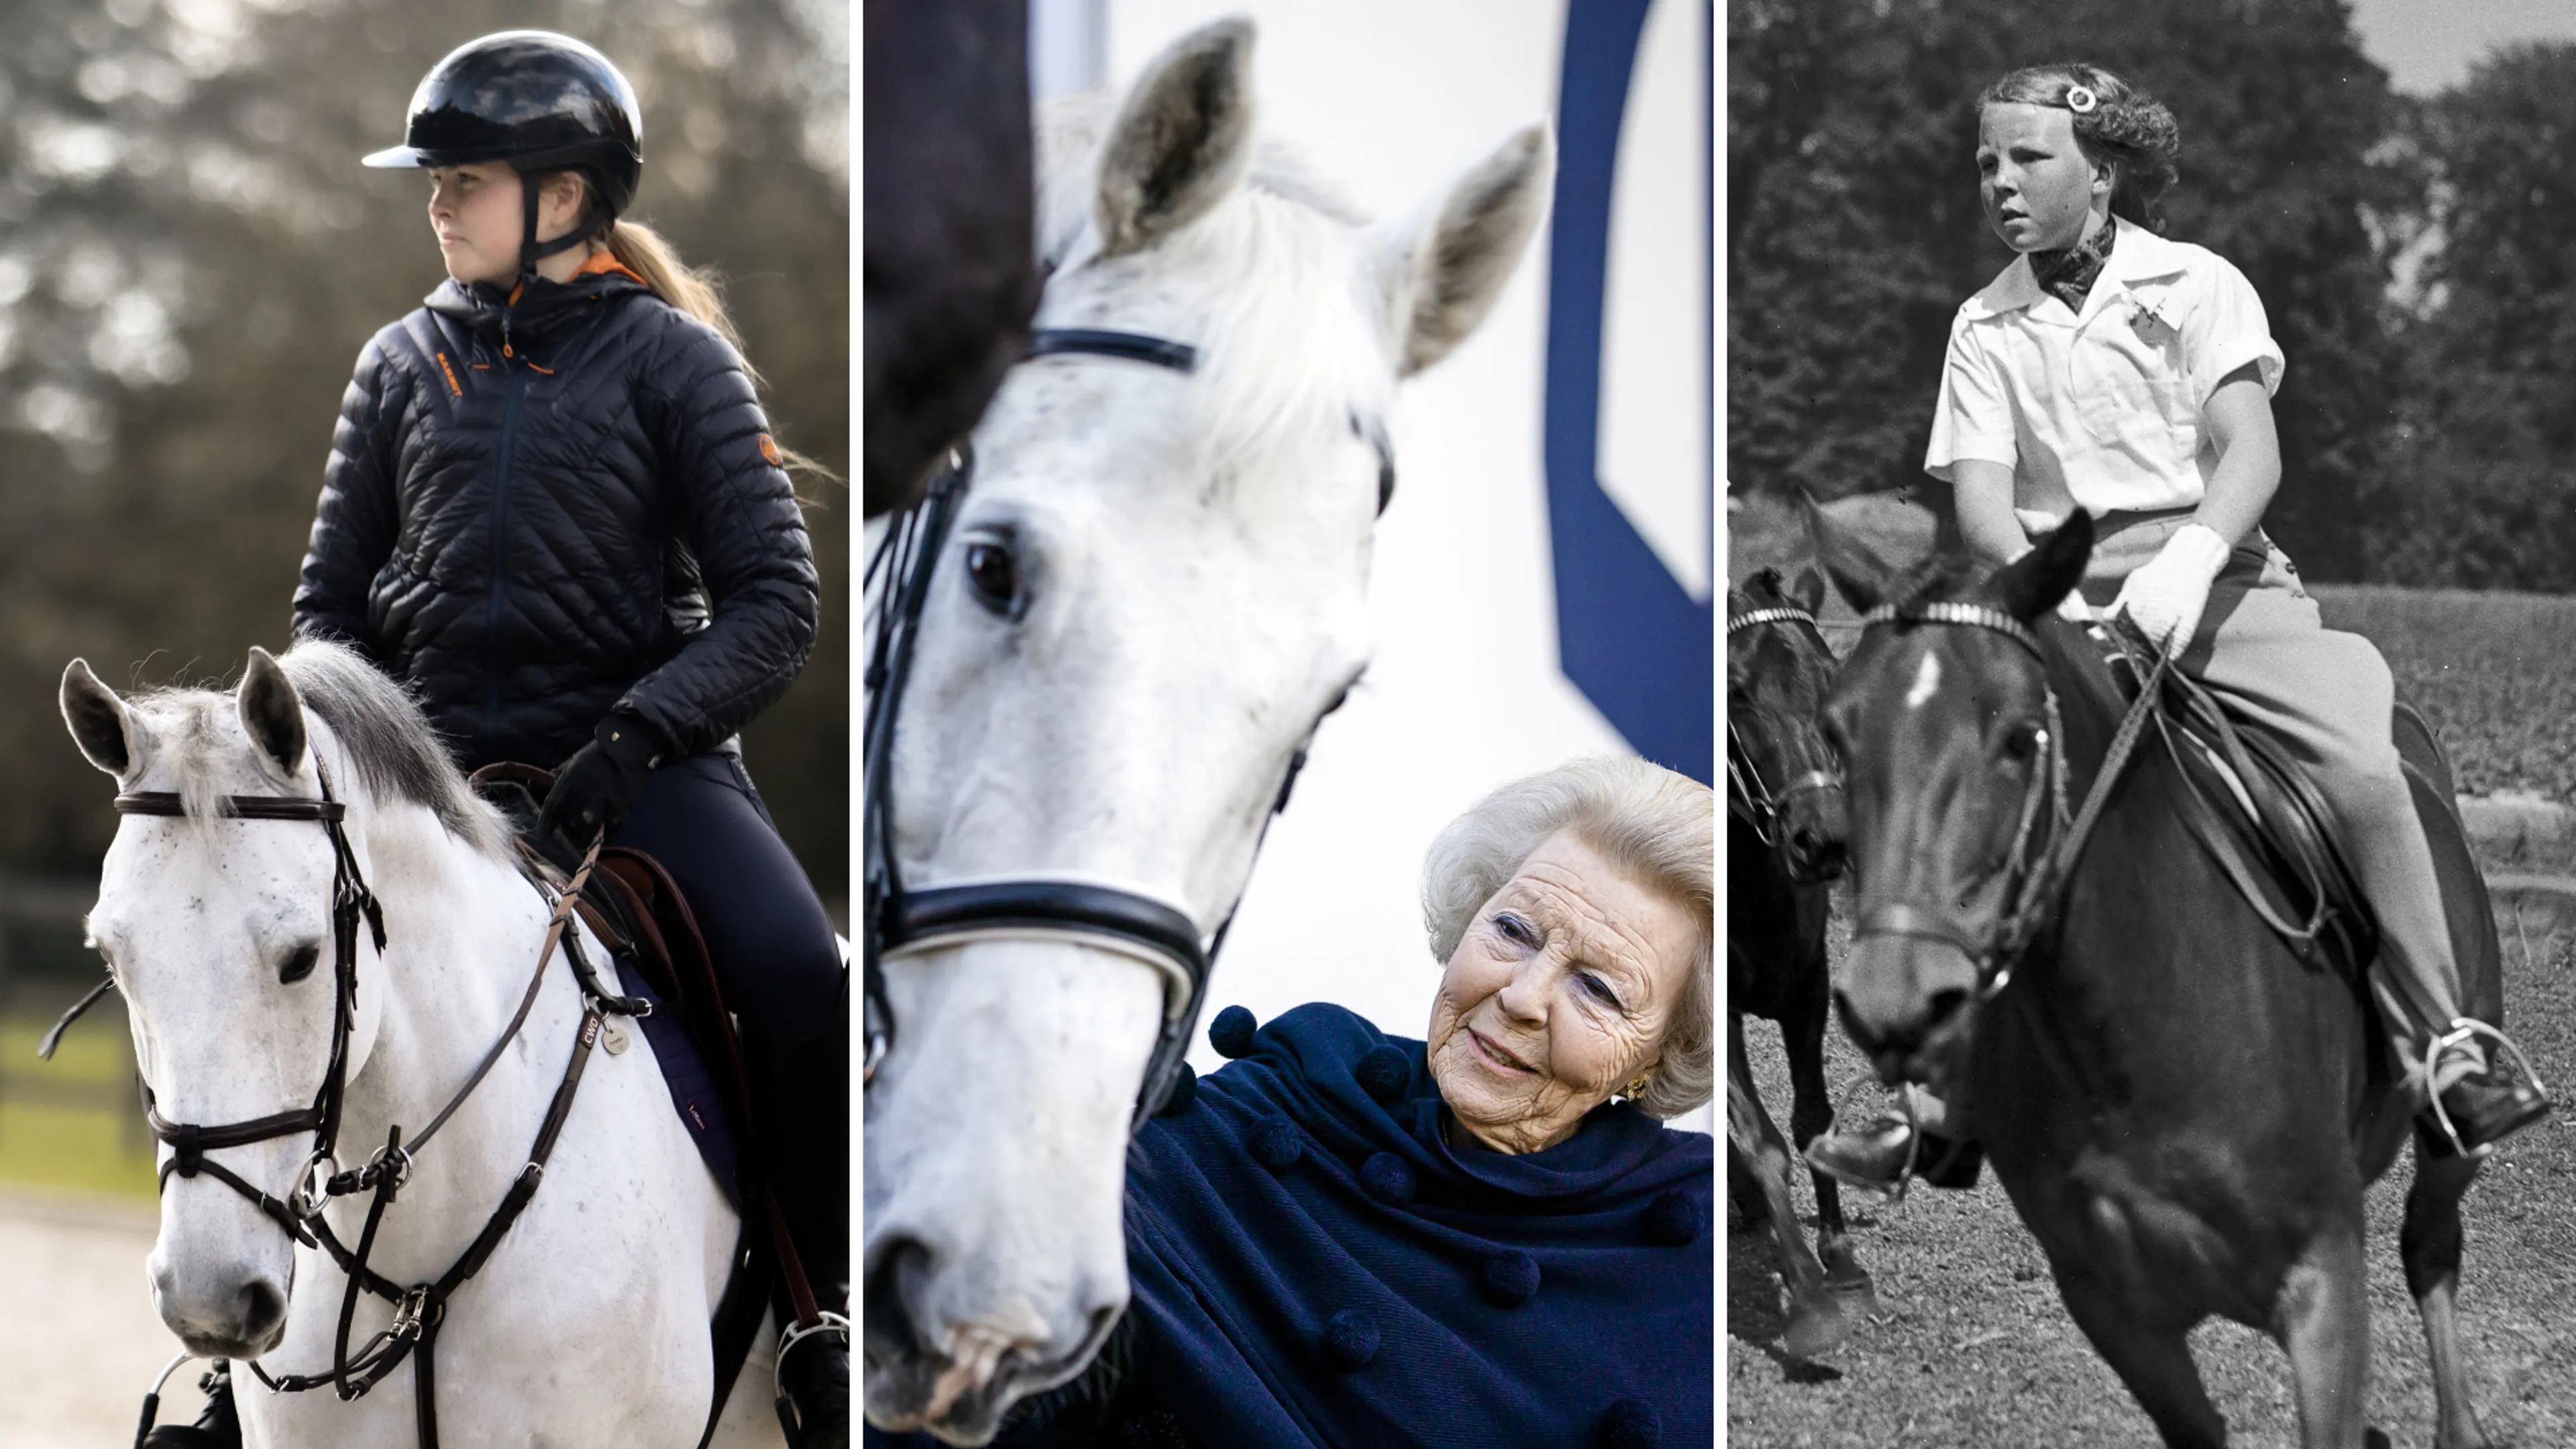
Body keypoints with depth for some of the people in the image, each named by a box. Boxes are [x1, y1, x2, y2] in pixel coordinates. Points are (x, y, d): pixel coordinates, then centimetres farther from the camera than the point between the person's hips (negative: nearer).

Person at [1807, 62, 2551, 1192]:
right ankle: (1940, 1087, -10)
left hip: (2216, 585, -2)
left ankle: (2443, 1046, -16)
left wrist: (2188, 558, -28)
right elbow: (1980, 498, 2)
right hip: (2056, 605, 2)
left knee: (2366, 772, -26)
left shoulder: (2196, 286, 6)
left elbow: (2251, 451, -7)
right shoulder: (1985, 329, 12)